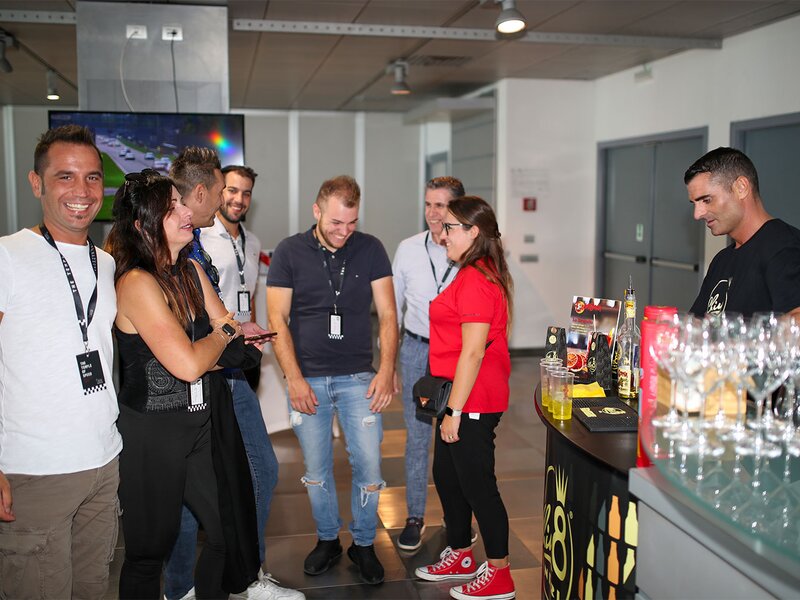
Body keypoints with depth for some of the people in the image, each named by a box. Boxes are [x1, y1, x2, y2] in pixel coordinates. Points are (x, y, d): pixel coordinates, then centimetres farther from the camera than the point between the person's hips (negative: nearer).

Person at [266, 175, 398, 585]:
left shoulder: (370, 250, 0)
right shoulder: (289, 252, -1)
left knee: (369, 465, -1)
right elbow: (277, 319, -2)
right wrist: (294, 378, -10)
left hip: (358, 378, 0)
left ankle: (363, 544, 21)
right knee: (316, 469, 10)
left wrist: (386, 370, -11)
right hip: (307, 379, 0)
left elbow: (387, 314, 0)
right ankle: (327, 540, 31)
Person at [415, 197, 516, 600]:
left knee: (477, 485, 1)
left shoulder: (475, 281, -20)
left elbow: (472, 352, -23)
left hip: (472, 401, -10)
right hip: (461, 397, 10)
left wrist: (454, 410, -20)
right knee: (447, 476, 19)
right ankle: (460, 558, 36)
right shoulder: (475, 275, 13)